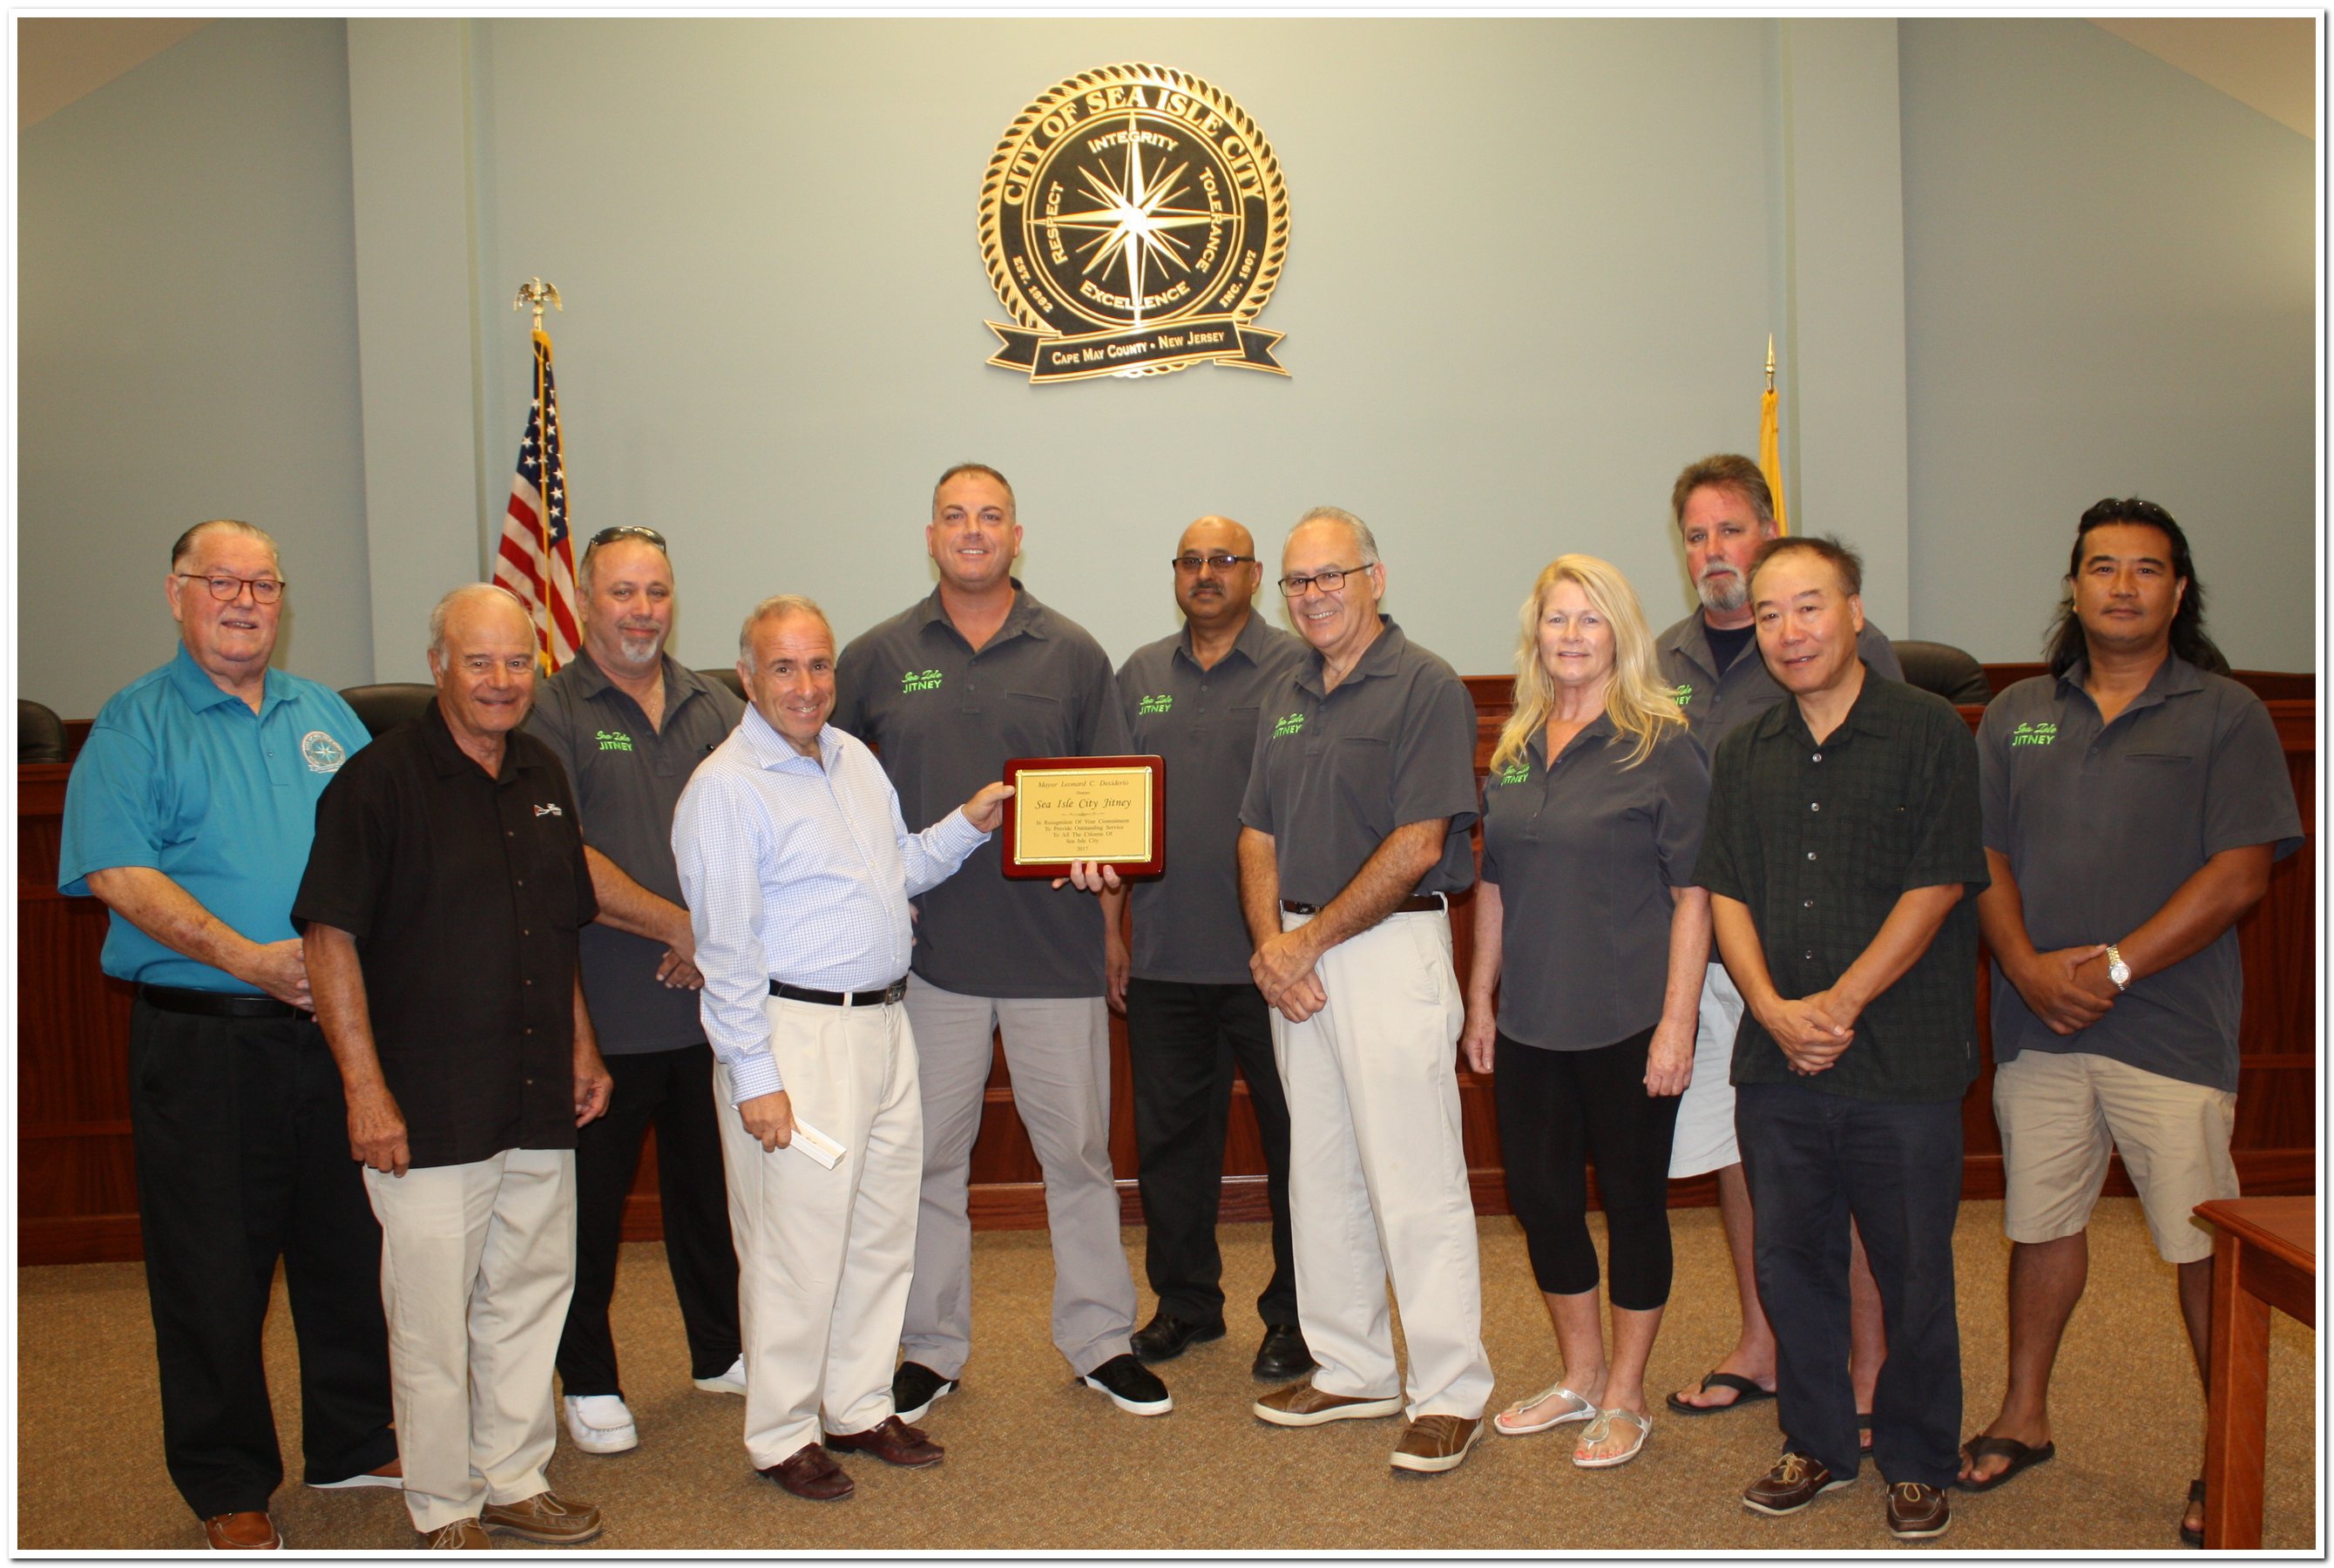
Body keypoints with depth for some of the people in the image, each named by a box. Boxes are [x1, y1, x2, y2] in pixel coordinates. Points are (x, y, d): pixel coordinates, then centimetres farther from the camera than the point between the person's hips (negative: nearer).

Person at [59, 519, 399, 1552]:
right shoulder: (135, 723, -1)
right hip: (204, 1039, -4)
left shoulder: (324, 715, 13)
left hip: (340, 1029, 4)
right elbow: (120, 874, -12)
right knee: (213, 1270, 4)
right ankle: (228, 1488, 20)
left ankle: (354, 1441, 29)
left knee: (352, 1245, 13)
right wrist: (250, 960, -21)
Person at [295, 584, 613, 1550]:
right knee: (433, 1319, 3)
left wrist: (582, 1047, 17)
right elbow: (329, 939, -12)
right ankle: (445, 1510, 20)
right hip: (430, 1110, -6)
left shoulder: (543, 776, 11)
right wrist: (366, 1090, -15)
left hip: (539, 1105, 6)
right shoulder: (379, 780, -10)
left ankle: (514, 1480, 31)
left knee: (530, 1298, 15)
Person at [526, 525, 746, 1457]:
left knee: (711, 1184, 16)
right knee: (592, 1197, 7)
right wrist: (678, 925, -13)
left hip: (714, 998, 4)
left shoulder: (716, 708, 9)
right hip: (604, 1009, -4)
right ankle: (588, 1382, 23)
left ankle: (720, 1351, 33)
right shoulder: (551, 713, -4)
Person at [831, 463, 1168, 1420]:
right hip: (927, 946, 1)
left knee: (1077, 1146, 8)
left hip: (1055, 945, 0)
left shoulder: (1073, 656, 4)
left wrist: (1109, 915, -8)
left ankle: (1100, 1340, 22)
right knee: (927, 1154, 9)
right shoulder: (879, 657, 5)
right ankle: (930, 1348, 24)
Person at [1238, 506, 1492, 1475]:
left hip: (1391, 946, -8)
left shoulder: (1425, 688, -8)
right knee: (1319, 1175, 13)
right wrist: (1269, 941, -3)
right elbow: (1259, 834, 14)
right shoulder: (1289, 698, 15)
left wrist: (1307, 942, -12)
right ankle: (1351, 1371, 26)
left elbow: (1416, 848, -15)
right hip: (1294, 956, 8)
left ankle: (1449, 1393, 7)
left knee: (1414, 1181, -4)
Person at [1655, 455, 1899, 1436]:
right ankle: (1759, 1346, 27)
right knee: (1735, 1150, 13)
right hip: (1702, 947, 5)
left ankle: (1872, 1366, 13)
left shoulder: (1850, 649, -4)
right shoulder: (1663, 662, 11)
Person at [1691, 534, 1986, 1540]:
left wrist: (1840, 1003, -13)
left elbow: (1935, 888, -9)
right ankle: (1817, 1443, 30)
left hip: (1903, 1063, -4)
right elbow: (1724, 893, 7)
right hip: (1775, 1065, 4)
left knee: (1914, 1274, 6)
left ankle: (1917, 1461, 24)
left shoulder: (1929, 733, -3)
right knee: (1790, 1262, 12)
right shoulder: (1743, 754, 11)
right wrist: (1772, 1006, -8)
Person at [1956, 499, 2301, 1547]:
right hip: (2037, 1027, 4)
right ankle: (2025, 1417, 28)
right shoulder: (2016, 715, 12)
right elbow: (1985, 859, 7)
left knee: (2204, 1248, 0)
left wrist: (2114, 966, -15)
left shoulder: (2225, 715, 1)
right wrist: (2027, 967, -9)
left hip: (2171, 1030, -3)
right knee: (2040, 1223, 13)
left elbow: (2240, 874, -8)